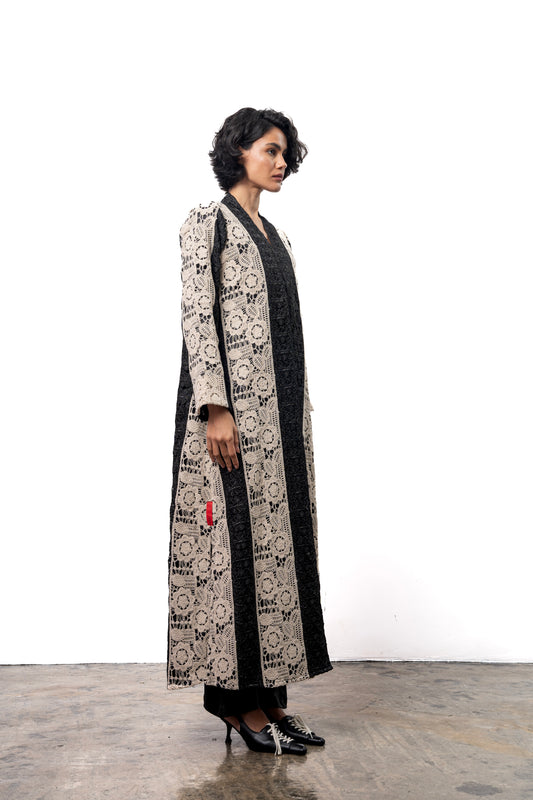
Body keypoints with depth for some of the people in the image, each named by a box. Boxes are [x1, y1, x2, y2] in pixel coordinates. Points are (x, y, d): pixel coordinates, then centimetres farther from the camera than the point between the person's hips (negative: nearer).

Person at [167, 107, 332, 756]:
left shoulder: (273, 234, 20)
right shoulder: (207, 222, -2)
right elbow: (197, 316, -12)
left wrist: (299, 409, 16)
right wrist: (217, 407, -19)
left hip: (281, 409, 8)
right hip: (233, 406, -8)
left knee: (277, 535, 7)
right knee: (237, 537, -5)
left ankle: (268, 692, 15)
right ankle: (238, 694, 6)